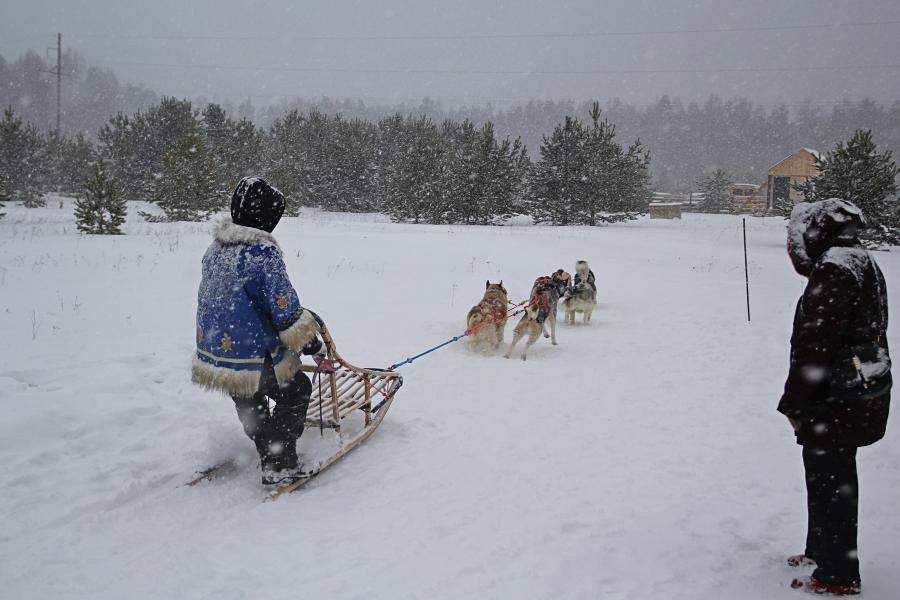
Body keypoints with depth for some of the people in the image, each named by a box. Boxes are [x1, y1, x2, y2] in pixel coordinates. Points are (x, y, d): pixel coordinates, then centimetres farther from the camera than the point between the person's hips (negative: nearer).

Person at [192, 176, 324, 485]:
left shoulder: (215, 249, 3)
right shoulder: (263, 254, -22)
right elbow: (285, 307, -19)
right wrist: (310, 342, -5)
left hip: (215, 351, 8)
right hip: (253, 356, -8)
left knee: (250, 402, 28)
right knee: (296, 391, 13)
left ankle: (265, 453, 42)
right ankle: (278, 465, 9)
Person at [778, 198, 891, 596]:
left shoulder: (832, 271, -21)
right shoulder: (861, 263, 11)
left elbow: (815, 346, -23)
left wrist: (794, 404, -16)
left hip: (836, 401, -10)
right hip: (859, 394, 10)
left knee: (829, 483, 2)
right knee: (833, 479, 22)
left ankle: (838, 577, 13)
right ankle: (821, 551, 37)